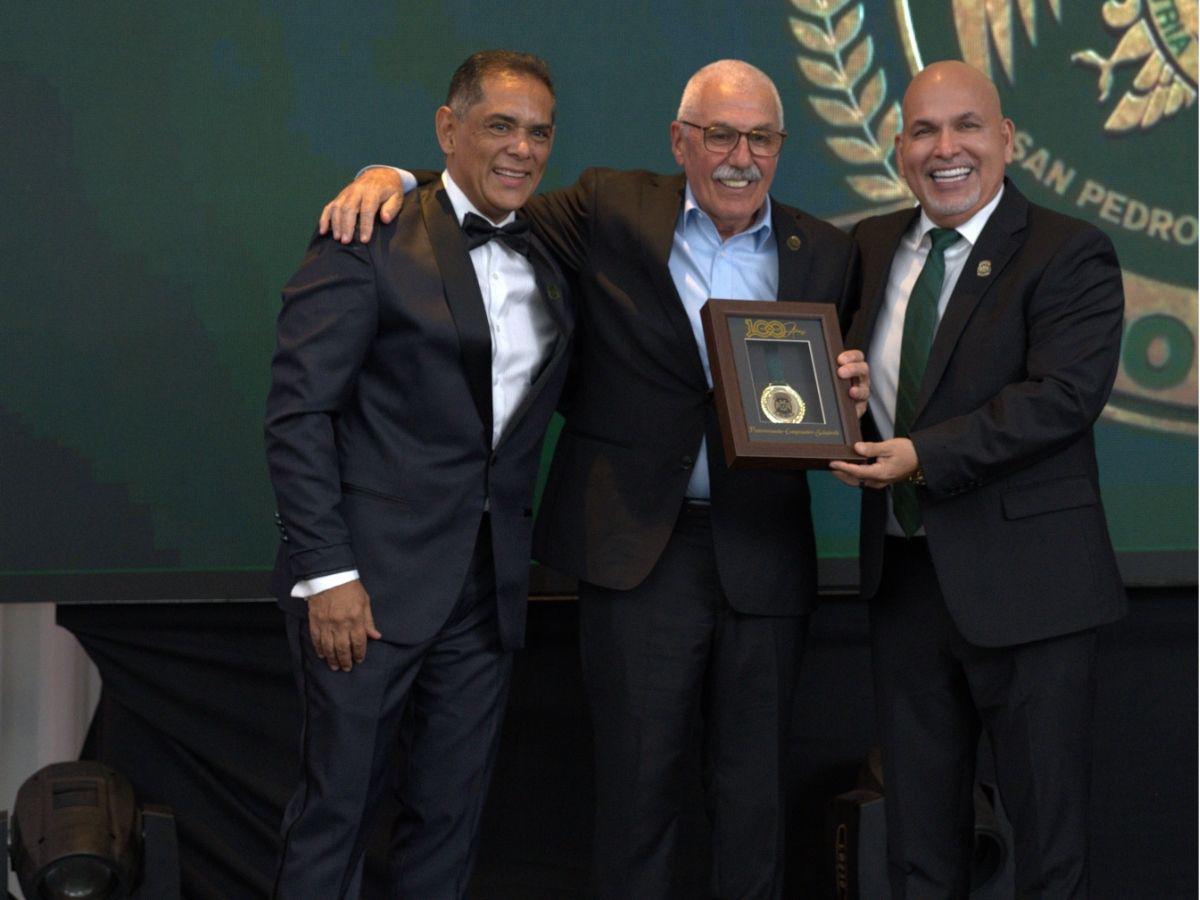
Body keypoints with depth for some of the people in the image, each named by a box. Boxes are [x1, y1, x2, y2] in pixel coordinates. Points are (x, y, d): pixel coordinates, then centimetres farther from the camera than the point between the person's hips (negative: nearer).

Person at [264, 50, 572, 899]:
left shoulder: (548, 266, 13)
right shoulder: (370, 245, -6)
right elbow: (298, 413, -11)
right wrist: (326, 573, -16)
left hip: (487, 592, 6)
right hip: (371, 580, -6)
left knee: (451, 814, 11)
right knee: (338, 806, 1)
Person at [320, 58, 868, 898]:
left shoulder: (826, 254, 8)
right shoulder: (613, 212, 1)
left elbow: (837, 407, 12)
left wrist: (852, 389, -11)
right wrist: (390, 179, -7)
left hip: (764, 557, 2)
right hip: (639, 546, -2)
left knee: (756, 790, 10)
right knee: (638, 783, 4)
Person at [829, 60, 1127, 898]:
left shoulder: (1069, 254, -9)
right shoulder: (872, 248, 10)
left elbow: (1067, 393, -21)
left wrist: (925, 457, -25)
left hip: (1023, 583, -6)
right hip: (903, 572, 6)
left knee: (1049, 824, 5)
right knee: (918, 830, 15)